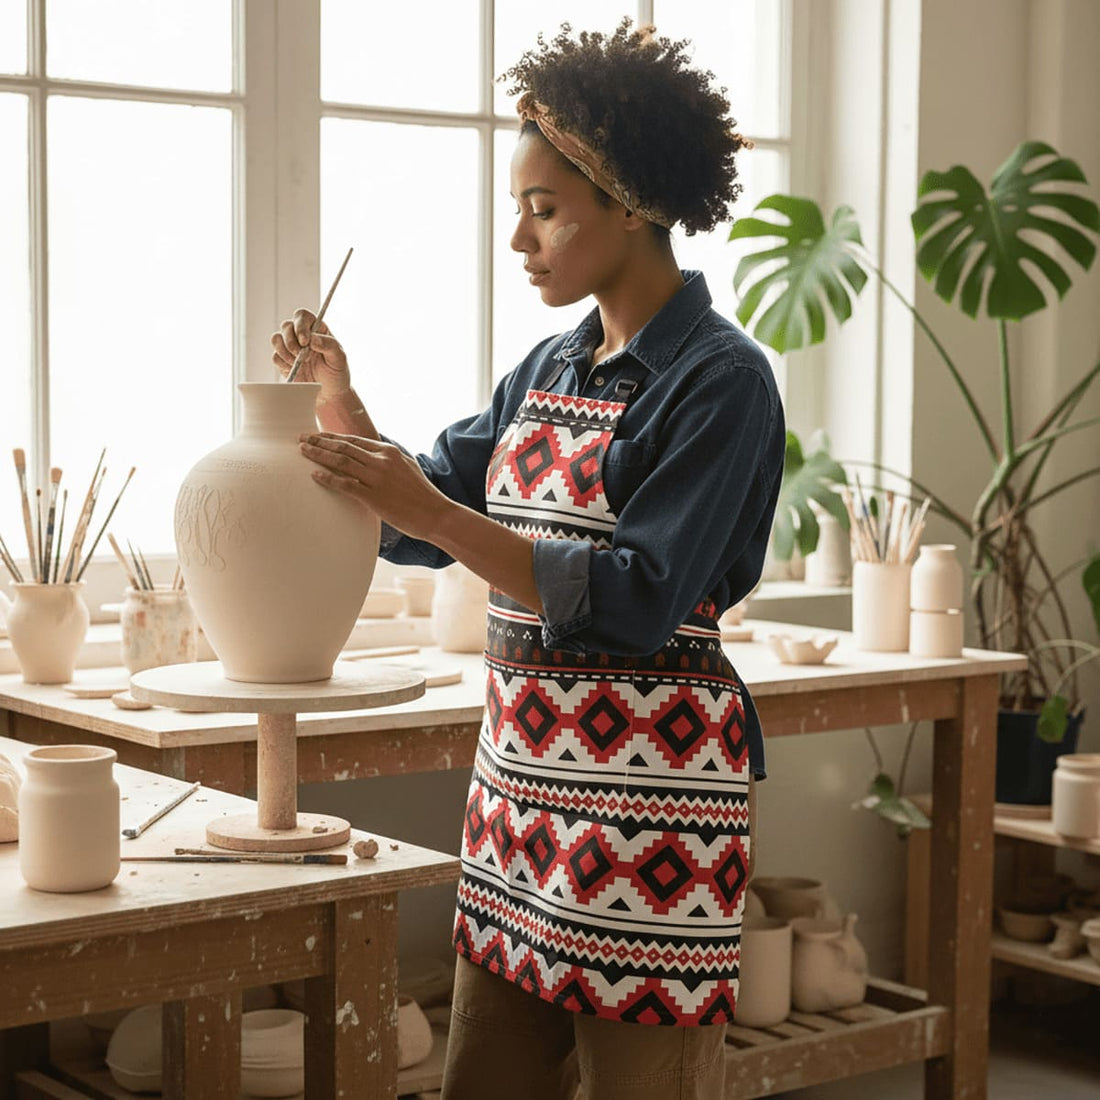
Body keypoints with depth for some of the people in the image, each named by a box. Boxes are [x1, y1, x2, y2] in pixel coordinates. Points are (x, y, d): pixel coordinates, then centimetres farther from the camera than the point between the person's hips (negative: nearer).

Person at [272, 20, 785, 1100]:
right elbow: (424, 523, 19)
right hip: (520, 759, 8)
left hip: (648, 780, -7)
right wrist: (341, 406, 3)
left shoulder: (721, 379, -11)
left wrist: (431, 512, -22)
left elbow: (633, 604, -19)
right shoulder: (546, 371, 12)